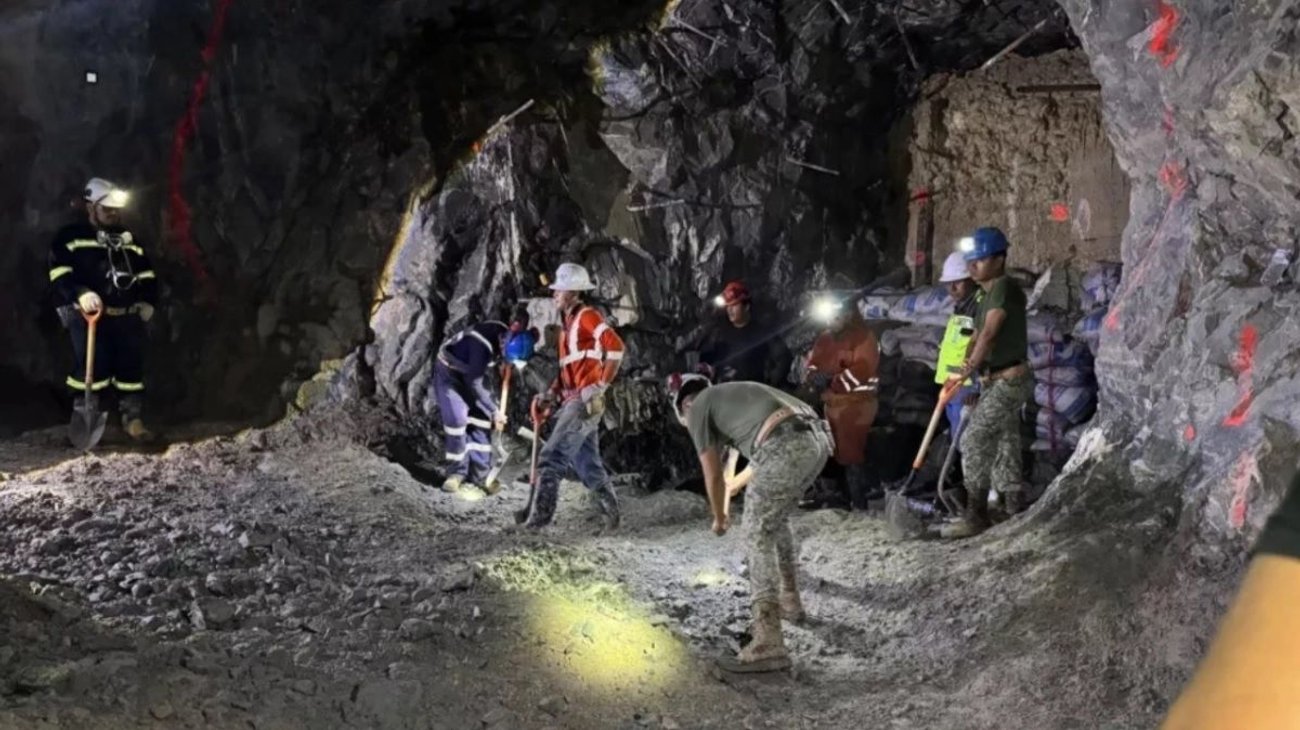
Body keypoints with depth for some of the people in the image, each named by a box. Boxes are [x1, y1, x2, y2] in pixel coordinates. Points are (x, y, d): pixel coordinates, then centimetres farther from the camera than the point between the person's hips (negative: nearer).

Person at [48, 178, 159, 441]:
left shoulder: (129, 240, 21)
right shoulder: (70, 237, 2)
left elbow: (146, 274, 23)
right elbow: (59, 273, -10)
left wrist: (148, 301, 7)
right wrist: (81, 294, -26)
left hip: (126, 314, 5)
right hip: (88, 313, -5)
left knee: (132, 366, 4)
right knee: (92, 367, -14)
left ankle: (133, 420, 11)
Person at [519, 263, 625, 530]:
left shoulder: (587, 316, -7)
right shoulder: (569, 323, 21)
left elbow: (615, 346, -22)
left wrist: (601, 385, -19)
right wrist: (552, 393, 10)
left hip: (584, 402, -9)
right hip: (574, 402, 9)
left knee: (551, 457, -11)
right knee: (587, 463, 12)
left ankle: (539, 515, -10)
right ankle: (611, 512, 18)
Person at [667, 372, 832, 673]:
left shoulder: (698, 408, 14)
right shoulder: (736, 393, 38)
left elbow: (712, 476, 17)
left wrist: (719, 518, 35)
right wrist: (732, 488, 67)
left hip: (787, 448, -8)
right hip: (818, 440, 8)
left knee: (758, 537, -3)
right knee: (776, 520, 29)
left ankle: (769, 644, -10)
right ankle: (789, 600, 43)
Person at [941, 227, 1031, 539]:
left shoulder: (1005, 288, -15)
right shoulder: (987, 294, 14)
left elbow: (989, 333, -19)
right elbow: (978, 336, 9)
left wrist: (970, 368, -8)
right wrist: (967, 364, -10)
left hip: (1009, 380, -10)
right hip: (997, 381, 10)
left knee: (974, 441, -12)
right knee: (1005, 444, 12)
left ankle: (976, 516, -9)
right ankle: (1015, 512, 18)